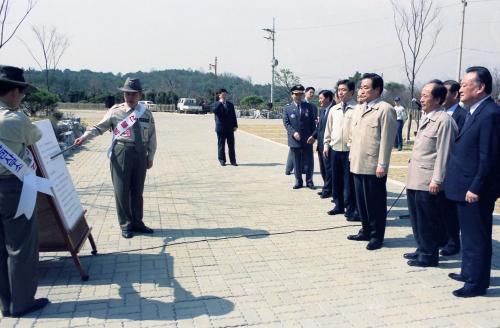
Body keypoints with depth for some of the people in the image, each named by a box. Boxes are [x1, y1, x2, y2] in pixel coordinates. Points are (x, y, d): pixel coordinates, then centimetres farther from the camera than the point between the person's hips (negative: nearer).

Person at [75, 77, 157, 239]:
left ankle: (137, 222, 27)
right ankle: (125, 224, 15)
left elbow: (152, 137, 11)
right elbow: (99, 127, 2)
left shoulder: (146, 113, 7)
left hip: (140, 153, 3)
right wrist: (85, 136, -15)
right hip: (121, 152, -2)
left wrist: (150, 157, 10)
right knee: (122, 189, 1)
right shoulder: (115, 111, 0)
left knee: (137, 189, 12)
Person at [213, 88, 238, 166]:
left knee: (231, 145, 3)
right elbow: (214, 111, -20)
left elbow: (233, 115, 12)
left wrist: (235, 125, 3)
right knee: (221, 145, 2)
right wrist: (220, 102, -15)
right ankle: (222, 161, 11)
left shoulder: (230, 104, 13)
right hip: (221, 128, -3)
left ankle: (233, 161, 7)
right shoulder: (217, 105, 3)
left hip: (230, 128, 3)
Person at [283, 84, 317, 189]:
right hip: (294, 139, 0)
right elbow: (286, 123, -2)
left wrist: (313, 136, -1)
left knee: (308, 161, 5)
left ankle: (309, 181, 16)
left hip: (307, 139, 0)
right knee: (297, 162, 7)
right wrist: (293, 133, -16)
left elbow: (313, 122, 6)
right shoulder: (287, 108, 5)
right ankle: (298, 181, 17)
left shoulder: (308, 106, 6)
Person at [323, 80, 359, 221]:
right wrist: (326, 144, 12)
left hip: (350, 150, -5)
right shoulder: (334, 110, 9)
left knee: (349, 181, 0)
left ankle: (351, 210, 11)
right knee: (336, 180, 14)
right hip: (334, 149, 5)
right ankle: (339, 206, 29)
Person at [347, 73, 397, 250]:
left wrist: (382, 164, -16)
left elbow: (386, 139, -14)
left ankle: (377, 236, 16)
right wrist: (352, 156, 14)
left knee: (375, 202, 4)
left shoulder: (385, 109, -10)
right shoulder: (358, 109, 15)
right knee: (361, 200, 15)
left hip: (374, 167, -7)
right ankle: (366, 231, 29)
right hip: (358, 164, 7)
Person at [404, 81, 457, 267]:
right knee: (416, 218, 17)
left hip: (427, 182, -9)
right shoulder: (427, 119, 15)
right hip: (415, 179, 9)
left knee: (427, 221, 3)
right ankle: (421, 249, 31)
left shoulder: (444, 121, -14)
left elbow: (443, 153, -17)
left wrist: (437, 180, -18)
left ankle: (429, 256, 16)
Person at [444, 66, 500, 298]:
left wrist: (475, 188, -20)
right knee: (469, 233, 21)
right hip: (465, 187, 10)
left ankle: (477, 283, 17)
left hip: (475, 191, -10)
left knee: (477, 237, 4)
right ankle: (469, 272, 36)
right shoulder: (474, 112, 11)